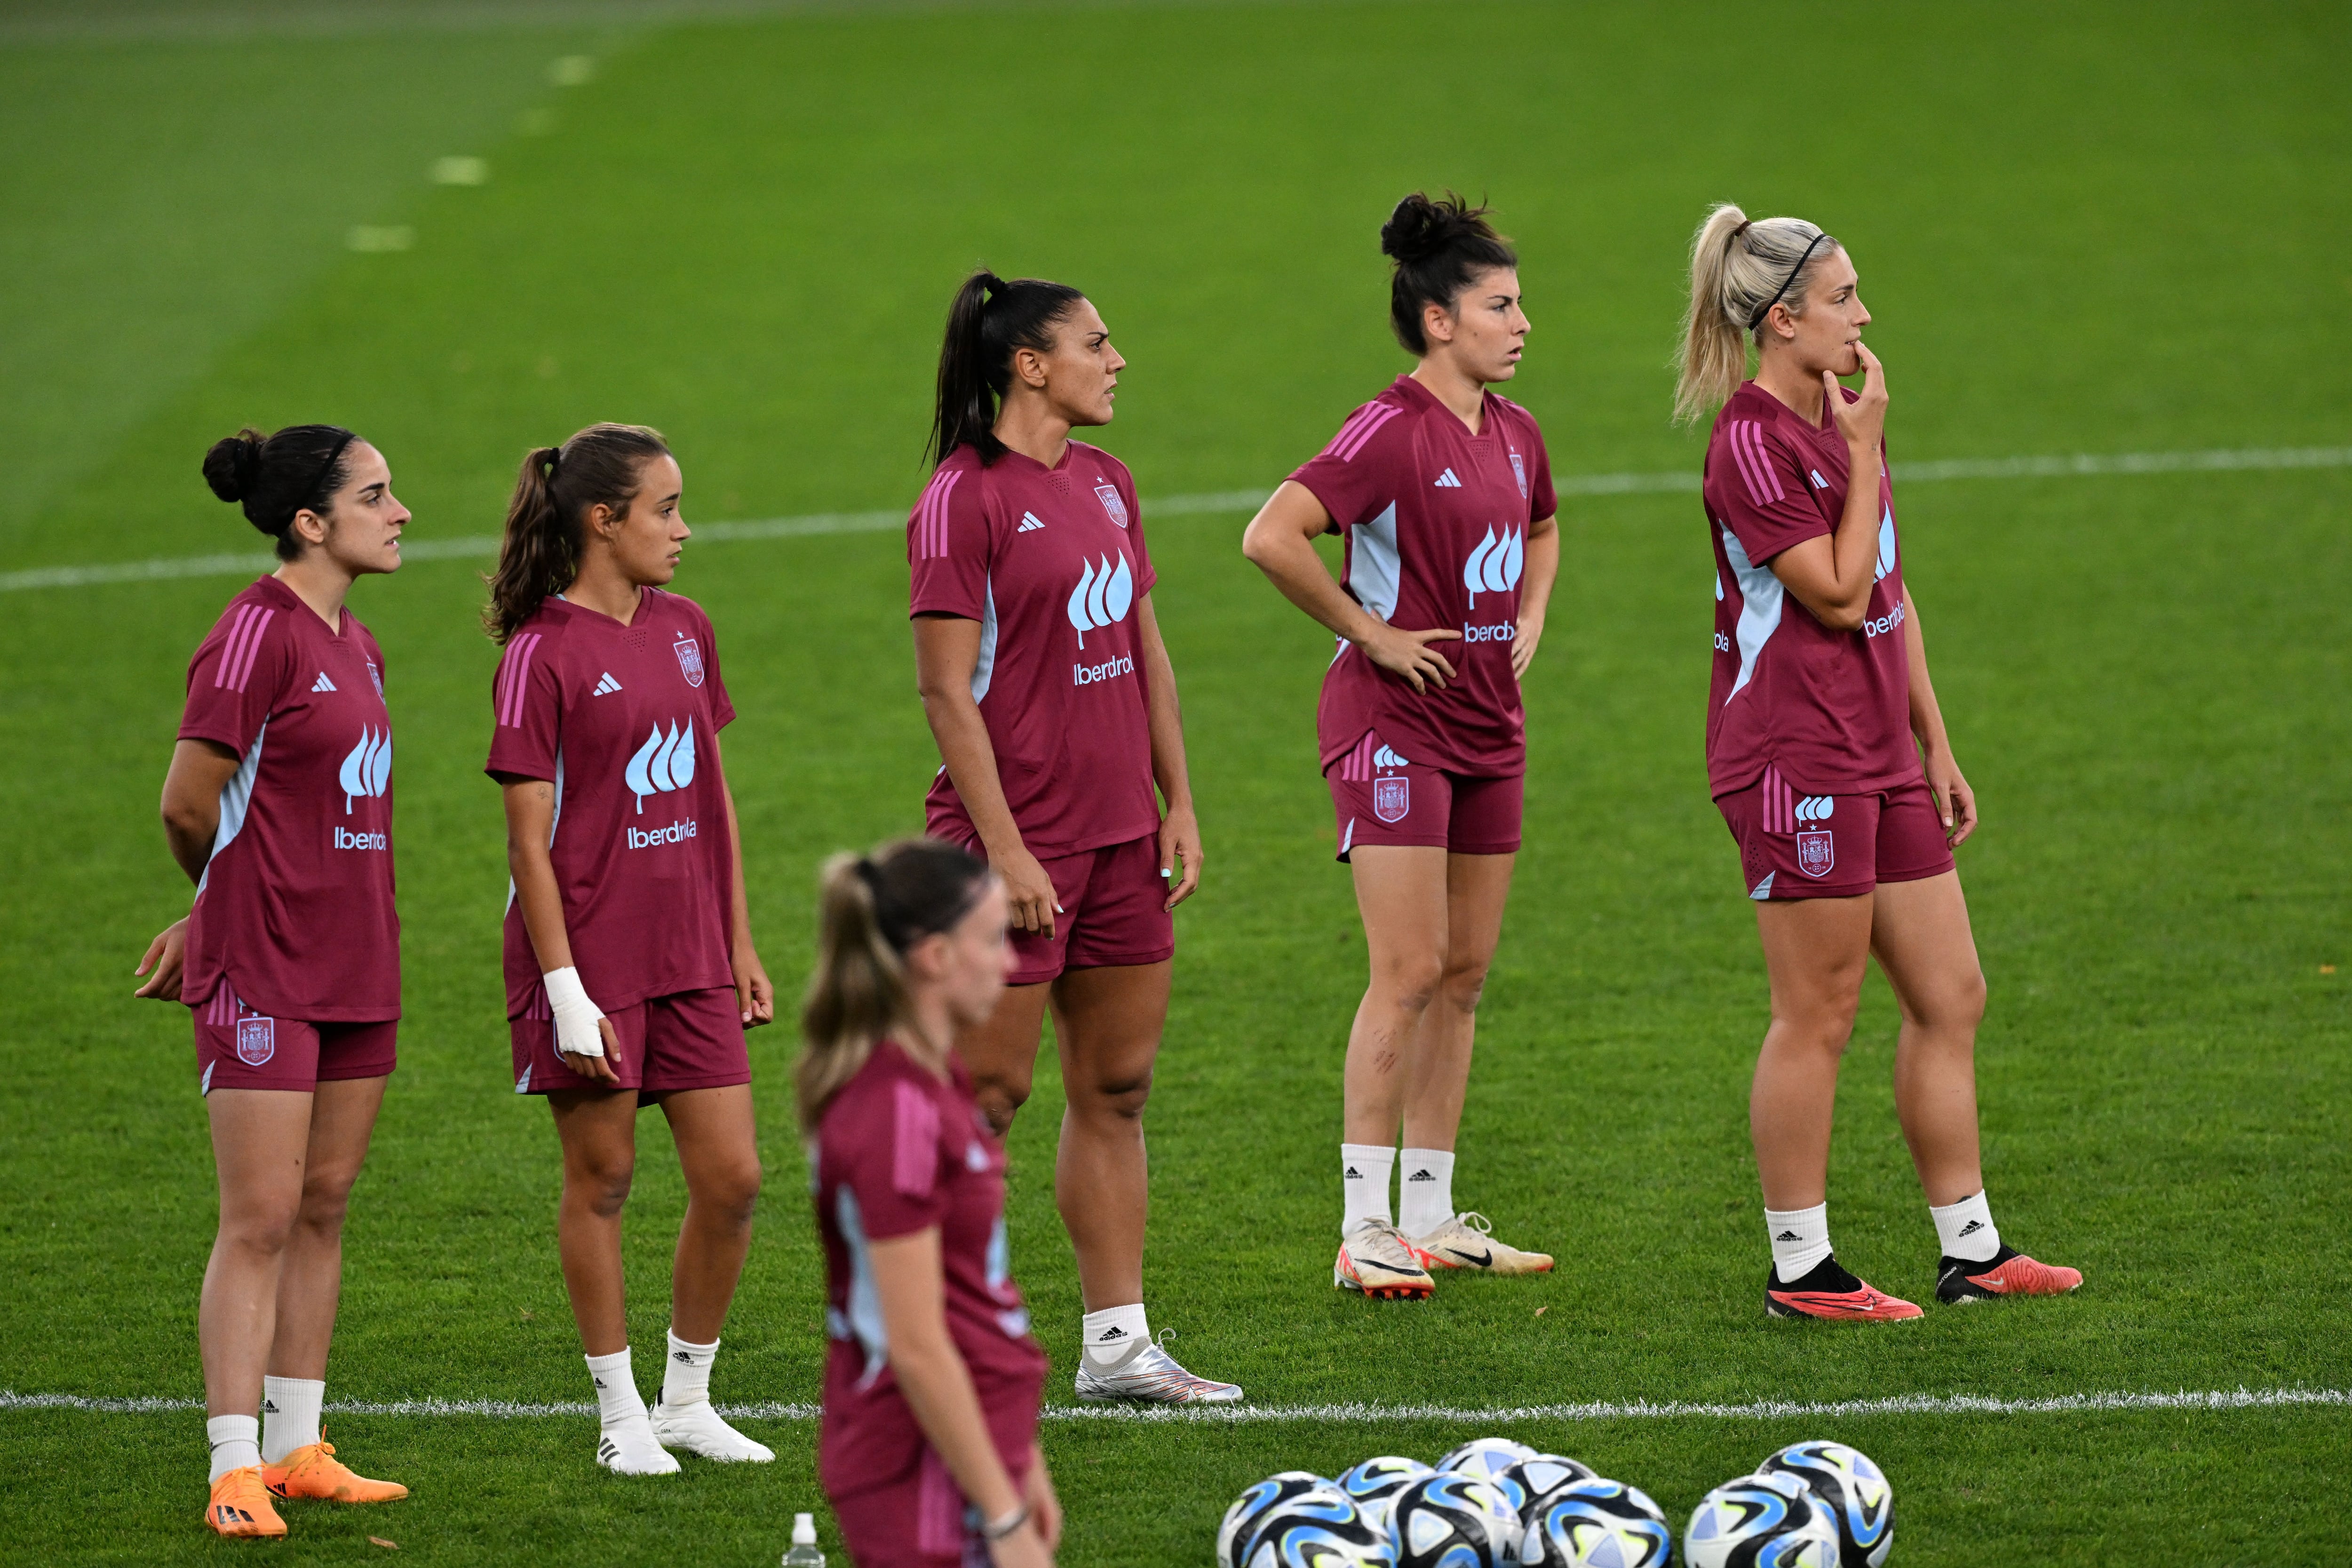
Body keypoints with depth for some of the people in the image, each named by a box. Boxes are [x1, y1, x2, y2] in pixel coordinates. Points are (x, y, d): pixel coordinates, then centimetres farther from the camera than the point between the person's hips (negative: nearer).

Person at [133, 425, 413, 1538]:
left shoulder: (354, 645, 12)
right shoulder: (258, 633, -14)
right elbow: (188, 805, -11)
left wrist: (211, 917, 14)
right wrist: (221, 913, 6)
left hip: (355, 965, 8)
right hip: (264, 975, -8)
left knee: (323, 1207, 11)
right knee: (261, 1220, -7)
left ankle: (298, 1449, 18)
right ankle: (234, 1470, -5)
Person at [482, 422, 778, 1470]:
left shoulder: (684, 630, 9)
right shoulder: (545, 655, -11)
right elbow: (528, 835, -12)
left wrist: (741, 948, 15)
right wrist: (565, 990, -16)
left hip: (689, 955, 6)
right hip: (590, 957, -6)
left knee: (732, 1177, 3)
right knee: (601, 1177, 4)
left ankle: (688, 1398, 18)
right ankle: (621, 1412, 14)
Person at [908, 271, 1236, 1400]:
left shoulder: (1106, 482, 12)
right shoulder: (963, 501, -12)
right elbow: (946, 689, -15)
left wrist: (1179, 802, 13)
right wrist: (1003, 849, -18)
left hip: (1119, 838, 8)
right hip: (1018, 840, -8)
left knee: (1117, 1088, 10)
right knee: (986, 1092, -3)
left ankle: (1117, 1344, 17)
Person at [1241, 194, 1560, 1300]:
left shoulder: (1514, 434, 10)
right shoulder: (1392, 431, -15)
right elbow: (1272, 536, -26)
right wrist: (1368, 632, -17)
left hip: (1487, 723, 8)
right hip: (1394, 719, -8)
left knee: (1464, 973, 9)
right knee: (1410, 971, -11)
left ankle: (1431, 1217, 16)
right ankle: (1365, 1229, -7)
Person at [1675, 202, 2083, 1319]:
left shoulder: (1839, 421, 14)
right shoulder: (1751, 444, -14)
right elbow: (1839, 595, -17)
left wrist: (1935, 745, 18)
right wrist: (1865, 452, -14)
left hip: (1877, 754, 9)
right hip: (1794, 756, -9)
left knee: (1950, 997, 10)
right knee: (1818, 1016, -4)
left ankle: (1970, 1250, 17)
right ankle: (1800, 1269, 4)